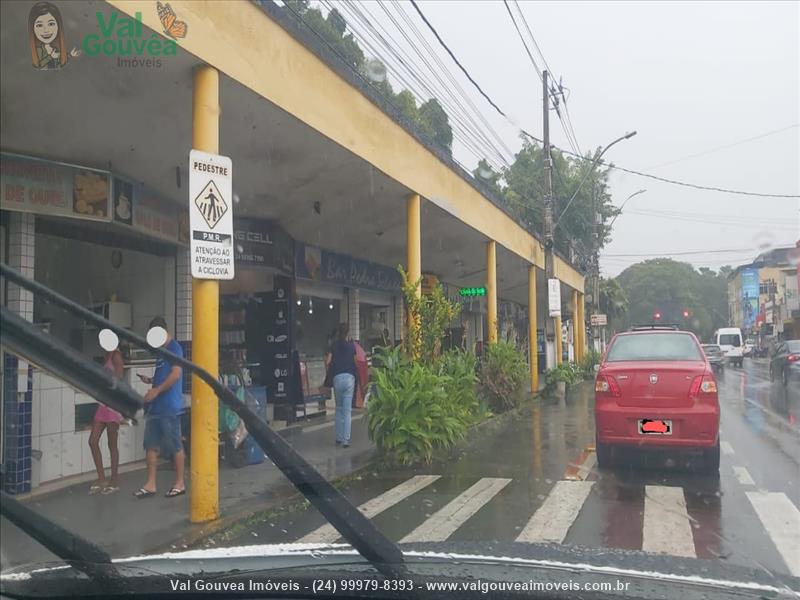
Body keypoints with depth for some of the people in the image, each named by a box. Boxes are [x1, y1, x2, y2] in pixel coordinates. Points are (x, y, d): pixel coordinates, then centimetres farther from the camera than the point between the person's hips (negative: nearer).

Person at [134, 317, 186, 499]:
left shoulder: (174, 348, -9)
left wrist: (156, 390, -18)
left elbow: (176, 374, -19)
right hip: (155, 406, 9)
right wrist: (151, 380, 10)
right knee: (150, 445, 7)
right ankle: (150, 484, 13)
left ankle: (180, 484, 9)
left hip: (170, 407, -9)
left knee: (175, 446, 0)